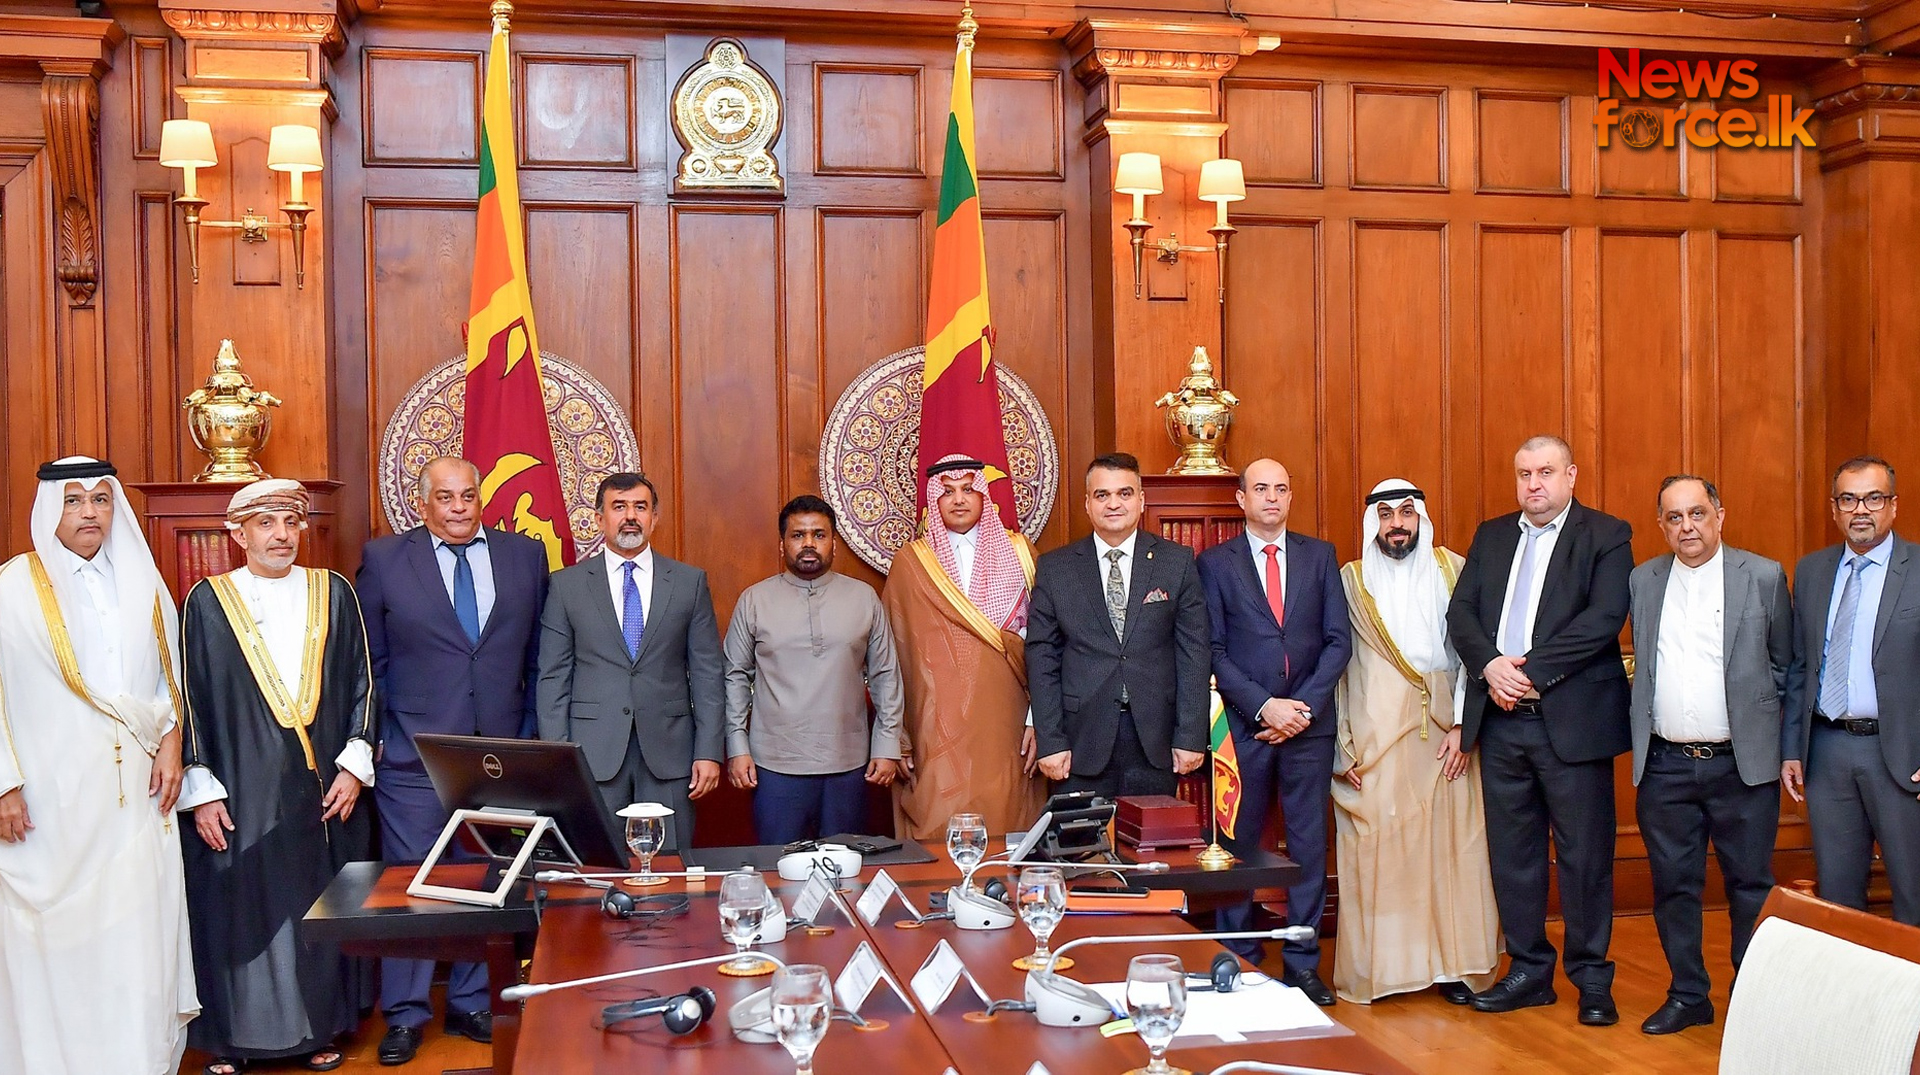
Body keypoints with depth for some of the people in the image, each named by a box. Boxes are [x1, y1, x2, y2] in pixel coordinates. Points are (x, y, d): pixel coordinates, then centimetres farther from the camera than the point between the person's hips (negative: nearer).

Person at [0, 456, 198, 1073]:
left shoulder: (142, 582, 10)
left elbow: (172, 672, 16)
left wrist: (170, 742, 3)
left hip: (136, 788, 3)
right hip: (52, 791, -3)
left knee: (140, 924, 4)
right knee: (57, 929, 1)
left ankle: (143, 1056, 14)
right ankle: (53, 1056, 15)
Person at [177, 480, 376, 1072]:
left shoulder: (334, 593, 5)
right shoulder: (208, 601, 0)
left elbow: (361, 682, 6)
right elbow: (189, 698, 0)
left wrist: (354, 765, -2)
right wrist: (200, 789, -5)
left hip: (324, 788, 2)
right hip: (241, 792, -2)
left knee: (320, 908, 9)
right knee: (240, 911, 4)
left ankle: (319, 1027, 23)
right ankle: (231, 1038, 19)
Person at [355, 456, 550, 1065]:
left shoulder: (526, 555, 6)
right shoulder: (383, 559, 2)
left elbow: (538, 656, 9)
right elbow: (369, 662, 5)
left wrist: (530, 736, 5)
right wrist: (373, 737, 0)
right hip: (414, 758, -2)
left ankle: (471, 1005, 23)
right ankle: (405, 1015, 16)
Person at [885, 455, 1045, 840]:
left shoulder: (1017, 552, 9)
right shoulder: (910, 562, 6)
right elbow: (894, 649, 6)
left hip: (1003, 721, 1)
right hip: (936, 731, -1)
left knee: (1005, 823, 1)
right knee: (941, 830, -5)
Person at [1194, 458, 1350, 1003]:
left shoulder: (1320, 555, 9)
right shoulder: (1215, 563, 3)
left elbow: (1339, 640, 4)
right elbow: (1213, 650, -2)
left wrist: (1306, 707, -7)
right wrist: (1264, 706, -11)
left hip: (1309, 722, 2)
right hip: (1244, 725, -1)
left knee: (1308, 844, 5)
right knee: (1239, 844, 4)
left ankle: (1303, 963, 14)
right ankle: (1238, 960, 15)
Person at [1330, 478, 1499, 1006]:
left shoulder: (1452, 570, 9)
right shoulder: (1351, 580, 6)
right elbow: (1333, 663, 4)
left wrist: (1464, 725, -7)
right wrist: (1341, 746, -2)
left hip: (1446, 735, 1)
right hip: (1375, 738, -1)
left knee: (1450, 843, 2)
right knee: (1377, 846, -2)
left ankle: (1451, 963, 12)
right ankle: (1376, 967, 6)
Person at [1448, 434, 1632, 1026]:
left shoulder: (1607, 535, -1)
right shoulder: (1490, 535, 14)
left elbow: (1604, 618, -13)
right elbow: (1461, 612, 7)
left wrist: (1531, 670, -17)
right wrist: (1490, 665, -12)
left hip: (1573, 718, -4)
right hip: (1500, 718, 5)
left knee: (1585, 853, 3)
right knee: (1512, 851, 11)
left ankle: (1591, 977, 16)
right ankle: (1528, 971, 22)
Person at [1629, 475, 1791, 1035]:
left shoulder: (1764, 576, -1)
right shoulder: (1643, 580, 7)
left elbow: (1786, 664, 6)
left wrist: (1776, 740, 6)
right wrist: (1645, 726, 9)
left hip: (1742, 763, -2)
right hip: (1665, 765, 3)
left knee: (1750, 884, 5)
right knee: (1674, 885, 9)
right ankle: (1687, 995, 22)